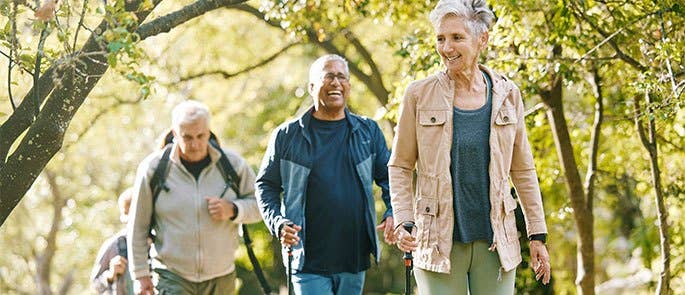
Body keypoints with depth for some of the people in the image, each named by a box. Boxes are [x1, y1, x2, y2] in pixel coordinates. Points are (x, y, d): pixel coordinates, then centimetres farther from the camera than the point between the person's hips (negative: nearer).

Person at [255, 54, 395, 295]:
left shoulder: (368, 131, 10)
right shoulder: (287, 135, 3)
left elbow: (389, 178, 13)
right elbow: (266, 185, 8)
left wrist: (393, 213, -6)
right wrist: (278, 223, -8)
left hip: (355, 260, 3)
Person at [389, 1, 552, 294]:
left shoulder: (507, 95, 5)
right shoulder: (419, 95, -1)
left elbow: (522, 170, 10)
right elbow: (400, 166, 3)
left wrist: (538, 235, 8)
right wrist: (403, 222, -11)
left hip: (494, 242, 2)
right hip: (439, 242, -2)